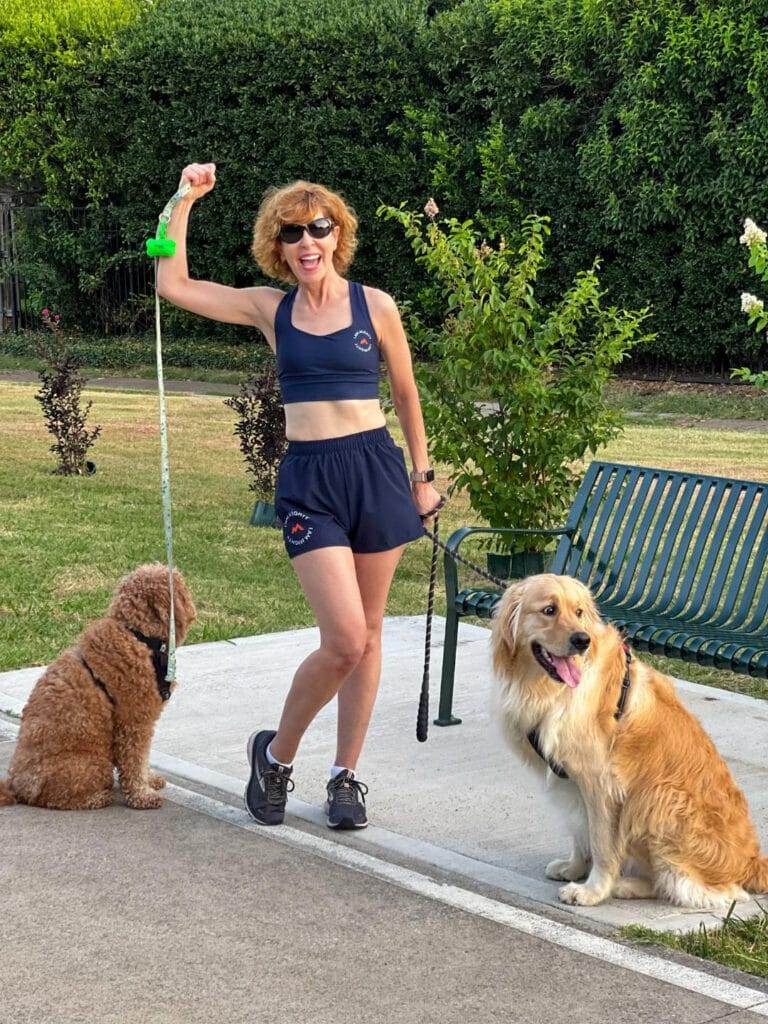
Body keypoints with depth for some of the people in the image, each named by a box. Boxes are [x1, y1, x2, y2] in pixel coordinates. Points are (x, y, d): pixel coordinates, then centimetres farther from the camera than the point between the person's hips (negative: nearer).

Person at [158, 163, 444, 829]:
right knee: (345, 640, -12)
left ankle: (346, 775, 21)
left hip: (377, 468, 1)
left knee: (367, 635, 7)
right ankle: (276, 754, 12)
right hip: (308, 480, -1)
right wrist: (184, 202, 1)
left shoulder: (374, 306, 2)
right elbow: (173, 286, 2)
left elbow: (406, 394, 11)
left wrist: (422, 475, 13)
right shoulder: (270, 309, 5)